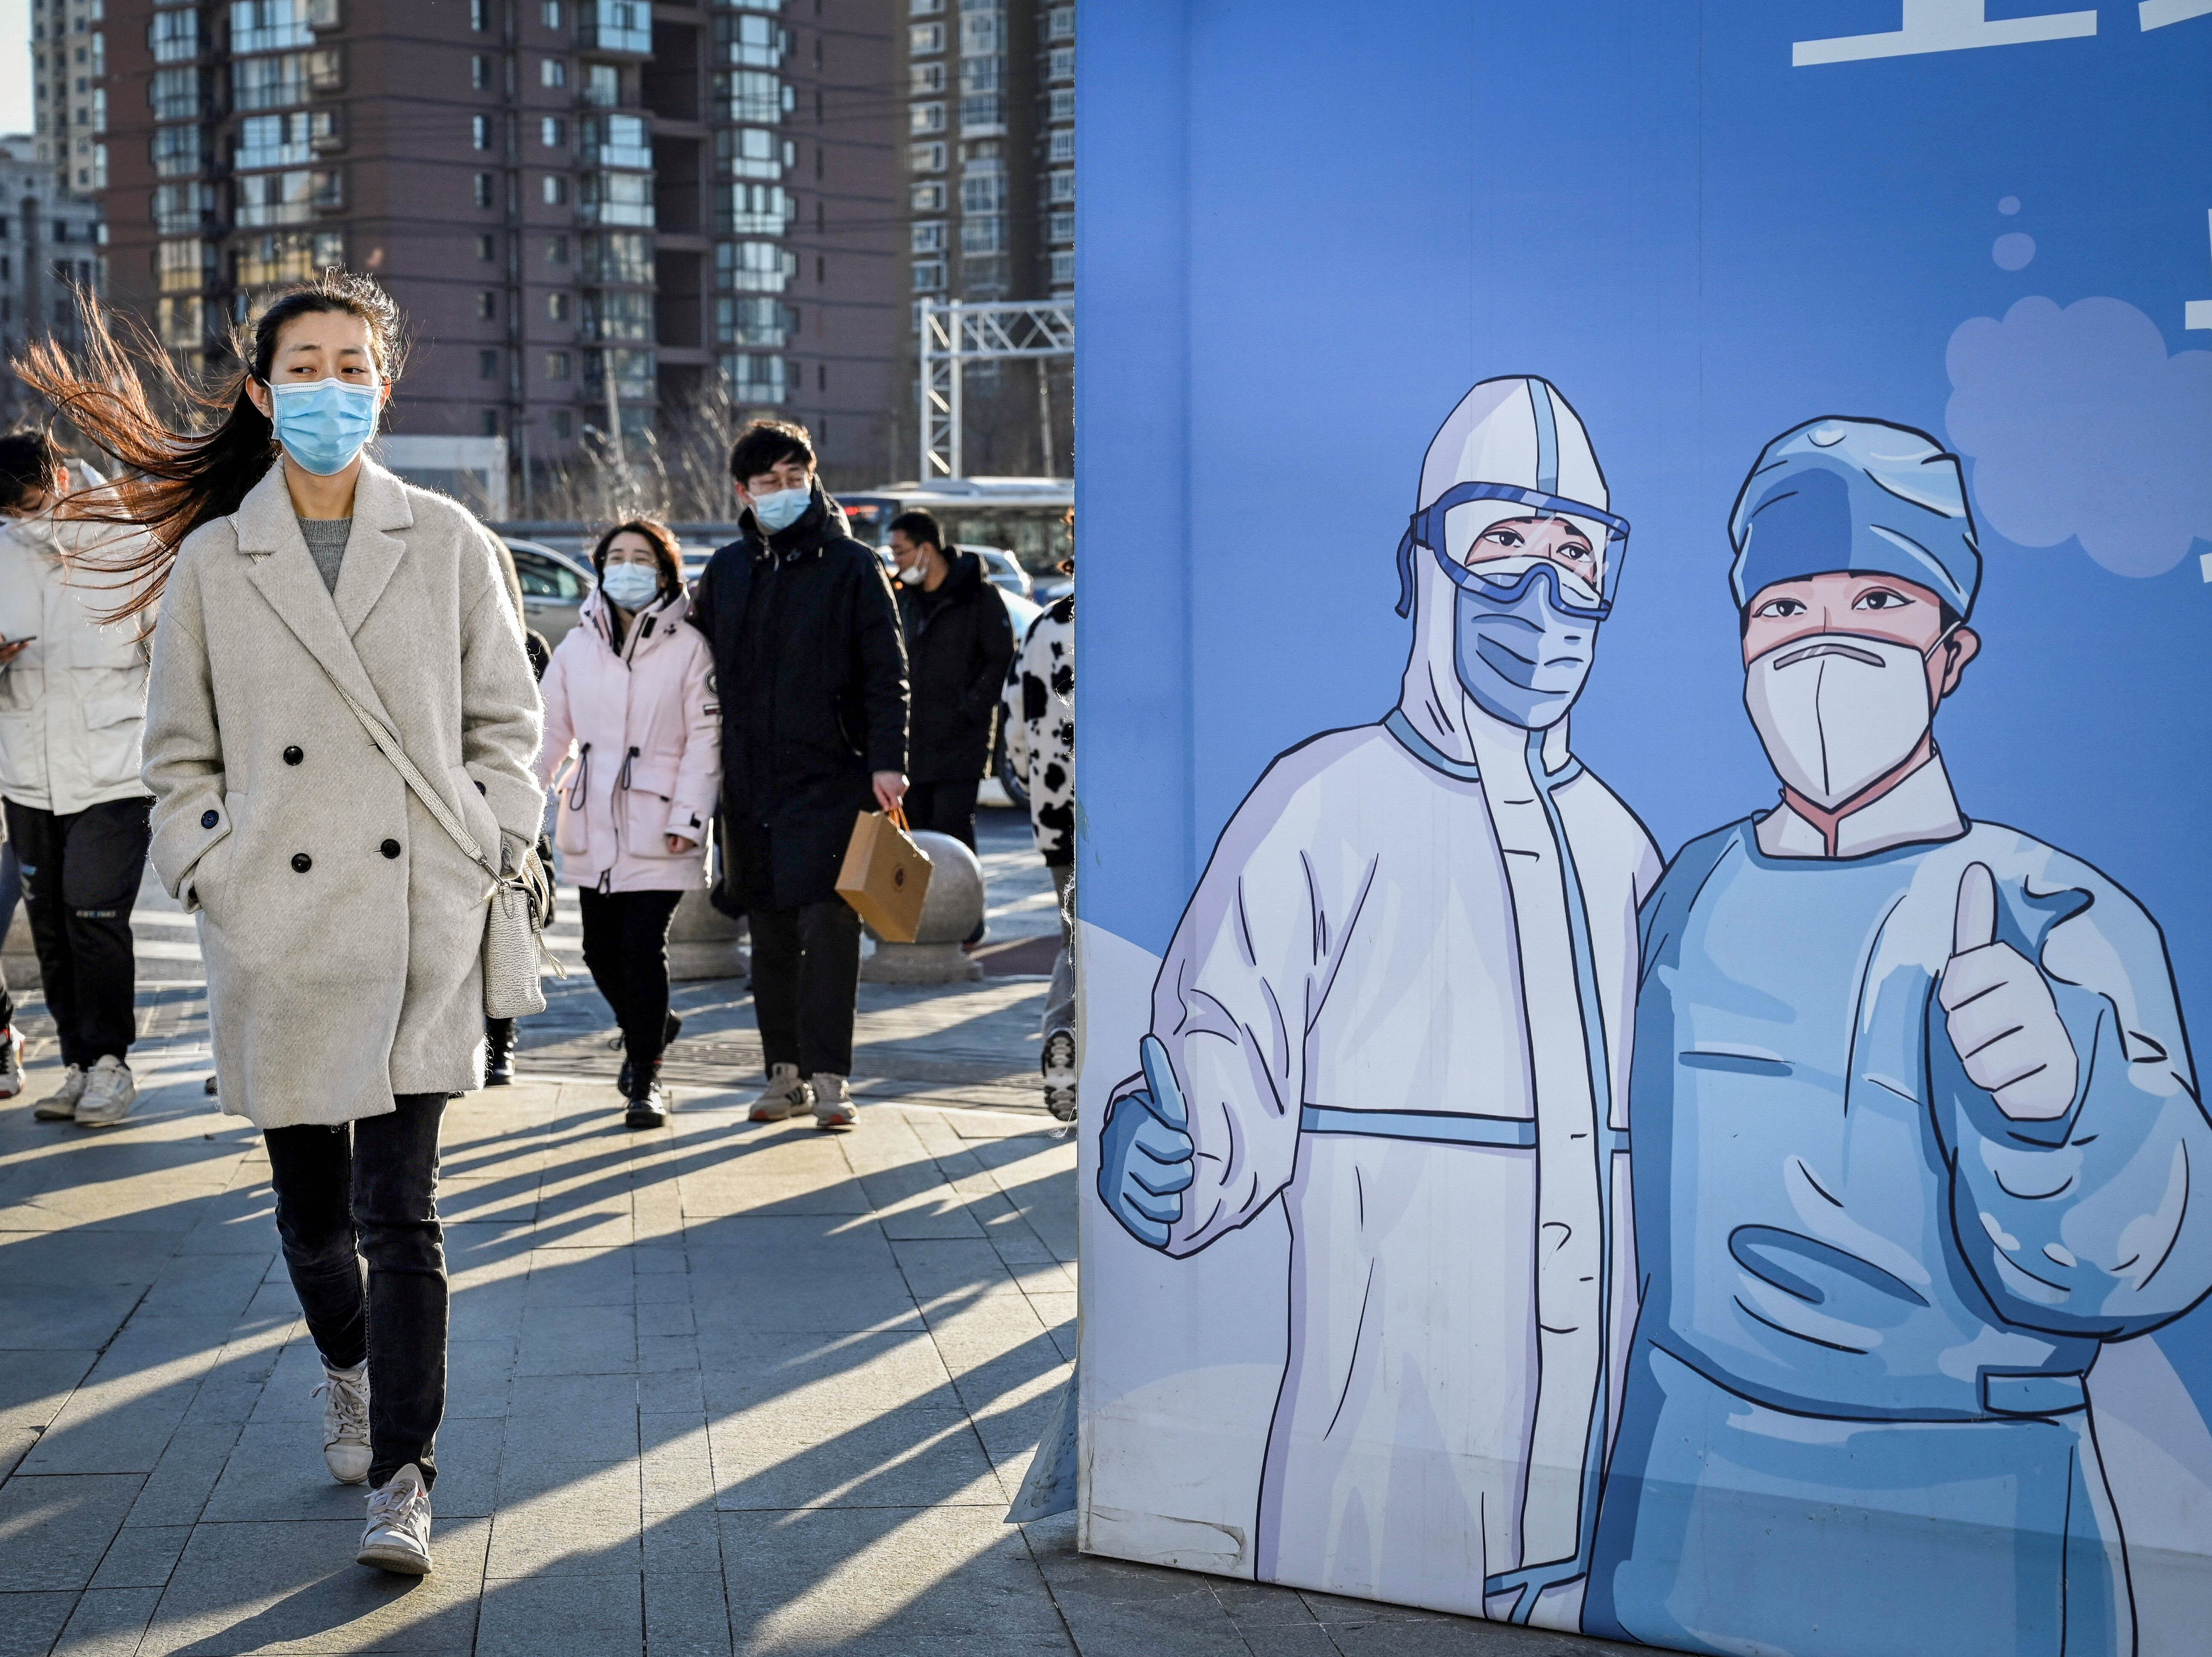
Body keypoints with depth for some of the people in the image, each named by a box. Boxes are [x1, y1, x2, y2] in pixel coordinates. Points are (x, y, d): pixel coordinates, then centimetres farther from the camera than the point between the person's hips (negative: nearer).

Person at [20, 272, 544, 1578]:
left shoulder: (449, 544, 3)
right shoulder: (211, 563, 5)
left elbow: (507, 721, 9)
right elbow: (181, 754, 11)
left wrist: (487, 848, -1)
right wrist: (209, 872, -1)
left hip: (420, 921, -1)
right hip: (276, 930, 2)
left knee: (401, 1210, -7)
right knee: (312, 1209, 13)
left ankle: (403, 1481, 2)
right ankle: (350, 1371, 42)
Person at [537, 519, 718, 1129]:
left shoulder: (687, 647, -2)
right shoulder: (576, 646, 9)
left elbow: (705, 738, -4)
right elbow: (552, 730, 13)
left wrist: (688, 817, -11)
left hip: (657, 829, -4)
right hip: (591, 826, 4)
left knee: (643, 948, -10)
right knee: (601, 951, 8)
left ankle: (645, 1079, 3)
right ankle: (648, 1028, 37)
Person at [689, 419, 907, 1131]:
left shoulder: (853, 566, 0)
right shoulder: (727, 570, 12)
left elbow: (887, 675, -2)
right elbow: (696, 658, 20)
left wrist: (886, 761, -13)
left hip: (830, 779, -4)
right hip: (751, 782, 4)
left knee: (828, 926, -9)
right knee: (771, 933, 8)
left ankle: (828, 1076, -4)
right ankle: (786, 1071, 16)